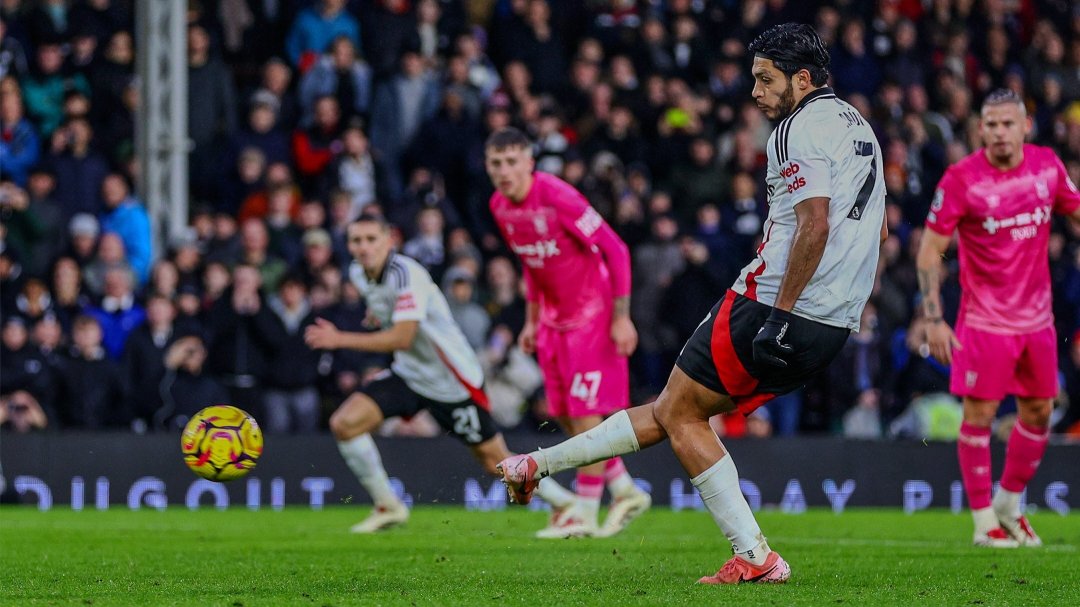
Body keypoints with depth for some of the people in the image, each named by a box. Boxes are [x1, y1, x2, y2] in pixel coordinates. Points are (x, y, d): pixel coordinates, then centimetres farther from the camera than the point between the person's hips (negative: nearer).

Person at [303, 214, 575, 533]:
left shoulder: (406, 275, -26)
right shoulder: (358, 273, -1)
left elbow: (402, 338, -33)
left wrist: (340, 340, -33)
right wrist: (378, 314, 3)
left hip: (451, 381, -7)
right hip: (407, 373, 7)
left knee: (496, 463, 1)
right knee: (344, 423, -12)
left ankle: (570, 504, 21)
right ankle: (388, 507, 3)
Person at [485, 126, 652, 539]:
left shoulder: (558, 197, -22)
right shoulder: (500, 207, 1)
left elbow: (615, 249, -19)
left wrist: (621, 317, -20)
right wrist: (532, 321, 16)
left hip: (593, 313, -8)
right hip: (554, 316, 8)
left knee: (586, 412, -9)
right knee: (565, 415, 7)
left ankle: (585, 513, -2)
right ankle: (625, 491, 20)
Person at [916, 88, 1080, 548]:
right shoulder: (961, 179, -13)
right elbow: (930, 251, -9)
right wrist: (934, 319, -15)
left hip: (1037, 316, 5)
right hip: (985, 317, -5)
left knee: (1038, 411, 11)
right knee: (979, 414, -4)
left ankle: (1009, 505, 29)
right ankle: (984, 522, 6)